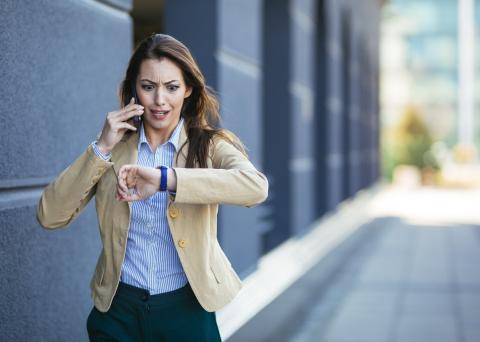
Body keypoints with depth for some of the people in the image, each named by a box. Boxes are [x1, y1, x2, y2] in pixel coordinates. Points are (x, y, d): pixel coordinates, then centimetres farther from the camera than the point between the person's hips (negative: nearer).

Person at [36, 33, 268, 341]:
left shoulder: (209, 144, -5)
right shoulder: (114, 146, 1)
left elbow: (256, 186, -26)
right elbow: (49, 217, -5)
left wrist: (163, 178, -33)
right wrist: (102, 149, -13)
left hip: (187, 308, -1)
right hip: (118, 309, 2)